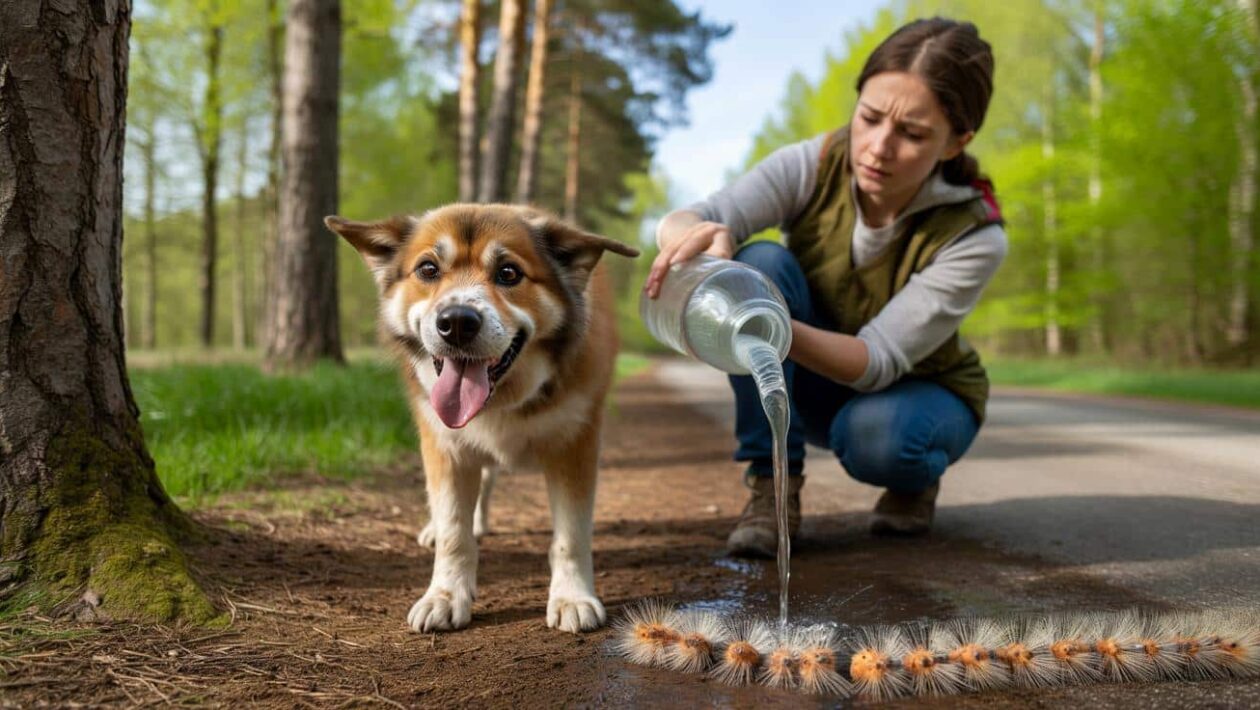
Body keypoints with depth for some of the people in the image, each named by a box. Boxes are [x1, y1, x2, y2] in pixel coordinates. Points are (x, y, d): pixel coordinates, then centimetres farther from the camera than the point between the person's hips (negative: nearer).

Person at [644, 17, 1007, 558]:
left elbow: (878, 360, -33)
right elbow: (683, 221, -34)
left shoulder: (973, 236, -27)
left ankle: (915, 480, 1)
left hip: (918, 391, -2)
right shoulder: (815, 166, -22)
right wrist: (697, 236, -60)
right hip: (817, 385, 2)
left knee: (873, 436, -39)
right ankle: (773, 489, -17)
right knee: (759, 263, -29)